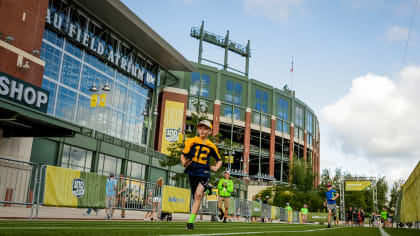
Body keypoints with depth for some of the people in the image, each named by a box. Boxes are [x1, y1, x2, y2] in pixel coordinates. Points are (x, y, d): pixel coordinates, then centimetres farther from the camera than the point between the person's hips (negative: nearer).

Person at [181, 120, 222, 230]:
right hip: (192, 172, 1)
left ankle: (191, 221, -15)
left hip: (204, 172, -1)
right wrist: (184, 163, -14)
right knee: (196, 197, 9)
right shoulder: (192, 141, 4)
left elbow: (219, 160, 21)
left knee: (198, 195, -19)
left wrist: (216, 168, 3)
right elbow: (183, 154, 5)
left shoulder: (211, 146, 8)